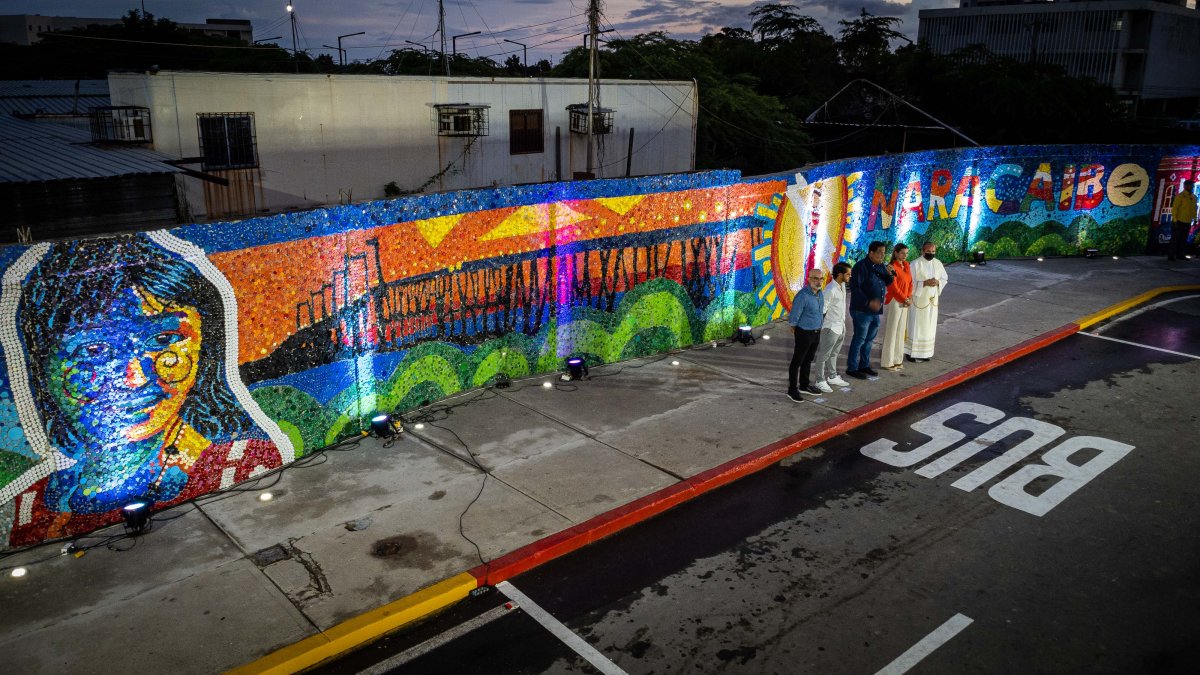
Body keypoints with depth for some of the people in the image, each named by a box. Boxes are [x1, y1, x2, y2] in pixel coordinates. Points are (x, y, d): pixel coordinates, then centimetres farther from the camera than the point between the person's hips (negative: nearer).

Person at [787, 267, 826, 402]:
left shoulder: (819, 292, -1)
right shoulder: (803, 296, -27)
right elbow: (793, 317, -19)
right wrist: (795, 329, -3)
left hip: (816, 332, 8)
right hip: (804, 333, -8)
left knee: (808, 360, 19)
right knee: (797, 361, 3)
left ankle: (804, 385, 33)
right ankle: (792, 389, 12)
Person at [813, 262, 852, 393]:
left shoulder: (842, 285, 3)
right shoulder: (830, 290, -24)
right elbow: (822, 310, -20)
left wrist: (843, 322, 18)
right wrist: (820, 328, -14)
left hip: (841, 327, 9)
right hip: (831, 328, -9)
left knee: (834, 353, 21)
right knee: (824, 355, 3)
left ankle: (832, 377, 34)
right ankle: (820, 381, 12)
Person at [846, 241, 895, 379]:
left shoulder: (880, 266, 9)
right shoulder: (861, 266, -16)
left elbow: (887, 282, 18)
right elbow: (854, 288, -22)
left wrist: (889, 274, -5)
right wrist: (869, 302, -30)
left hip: (876, 311, 8)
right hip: (862, 310, -8)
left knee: (869, 339, 17)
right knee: (859, 339, -3)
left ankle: (864, 365, 30)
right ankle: (852, 368, 7)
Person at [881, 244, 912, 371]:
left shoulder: (906, 265, 9)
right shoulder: (892, 267, -15)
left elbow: (910, 282, 11)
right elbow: (893, 287, -18)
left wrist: (908, 298, -2)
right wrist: (905, 299, -13)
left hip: (904, 303, 8)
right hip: (893, 302, -8)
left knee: (900, 331, 12)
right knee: (891, 331, -1)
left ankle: (897, 359, 21)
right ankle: (887, 361, 6)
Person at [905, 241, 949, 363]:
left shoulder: (938, 263, 4)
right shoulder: (915, 264, -12)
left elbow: (945, 279, 12)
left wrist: (937, 282, -10)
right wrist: (925, 283, -24)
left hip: (933, 300, 5)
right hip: (918, 299, -5)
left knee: (929, 326, 10)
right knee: (915, 326, -1)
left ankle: (925, 352, 19)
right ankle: (910, 352, 8)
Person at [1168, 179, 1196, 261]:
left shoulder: (1194, 197, 12)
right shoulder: (1180, 195, -9)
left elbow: (1194, 209, 17)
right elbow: (1174, 208, -11)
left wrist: (1194, 219, 12)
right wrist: (1175, 220, -15)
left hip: (1187, 222, 6)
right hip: (1179, 222, -6)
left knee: (1183, 240, 9)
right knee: (1175, 239, -4)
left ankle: (1180, 254, 15)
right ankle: (1171, 255, 0)